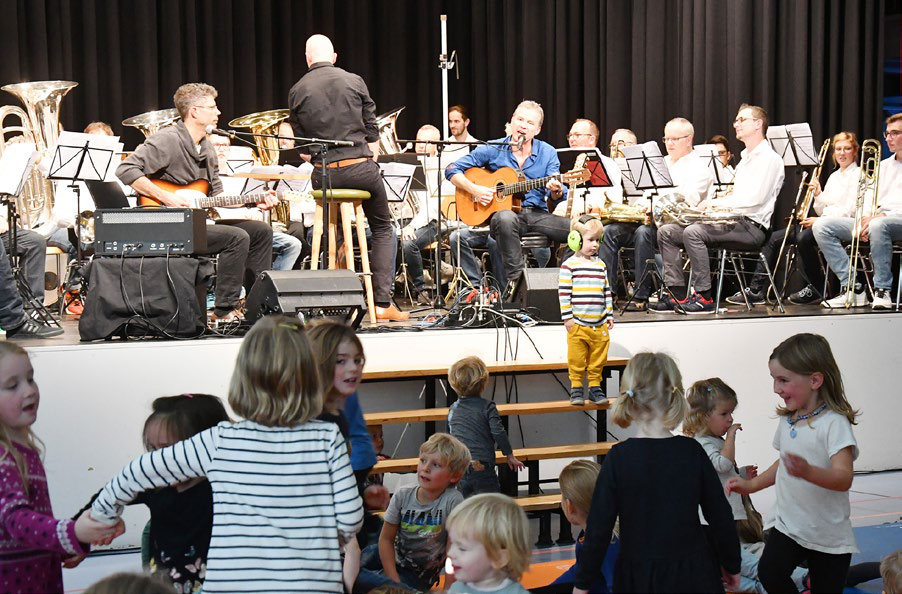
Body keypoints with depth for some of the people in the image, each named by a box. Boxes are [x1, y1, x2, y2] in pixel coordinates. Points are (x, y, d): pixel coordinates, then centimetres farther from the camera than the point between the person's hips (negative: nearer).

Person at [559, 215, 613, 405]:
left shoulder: (601, 265, 12)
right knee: (576, 359, 1)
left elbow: (607, 291, 16)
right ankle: (576, 388, 11)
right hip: (577, 323, -4)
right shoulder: (569, 265, -5)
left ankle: (595, 387, 20)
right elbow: (563, 292, -6)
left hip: (600, 324, 4)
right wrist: (567, 317, -9)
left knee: (598, 360, 9)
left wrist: (609, 315, 12)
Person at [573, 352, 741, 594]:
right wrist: (731, 565, 15)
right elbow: (720, 518, 0)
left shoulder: (619, 458, -11)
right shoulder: (692, 451, -7)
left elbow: (599, 528, -9)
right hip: (693, 571, 1)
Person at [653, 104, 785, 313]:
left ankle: (704, 297, -26)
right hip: (732, 222, 10)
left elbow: (756, 198, -18)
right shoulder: (745, 159, 26)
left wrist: (716, 203, -17)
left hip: (751, 226, -10)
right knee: (666, 232, -2)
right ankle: (678, 294, -8)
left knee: (693, 232, -32)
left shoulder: (769, 158, -5)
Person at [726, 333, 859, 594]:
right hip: (787, 525, 5)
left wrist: (808, 471, -46)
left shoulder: (833, 423, -18)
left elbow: (843, 478, -29)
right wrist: (751, 484, 16)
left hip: (828, 536, -5)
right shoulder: (787, 420, 5)